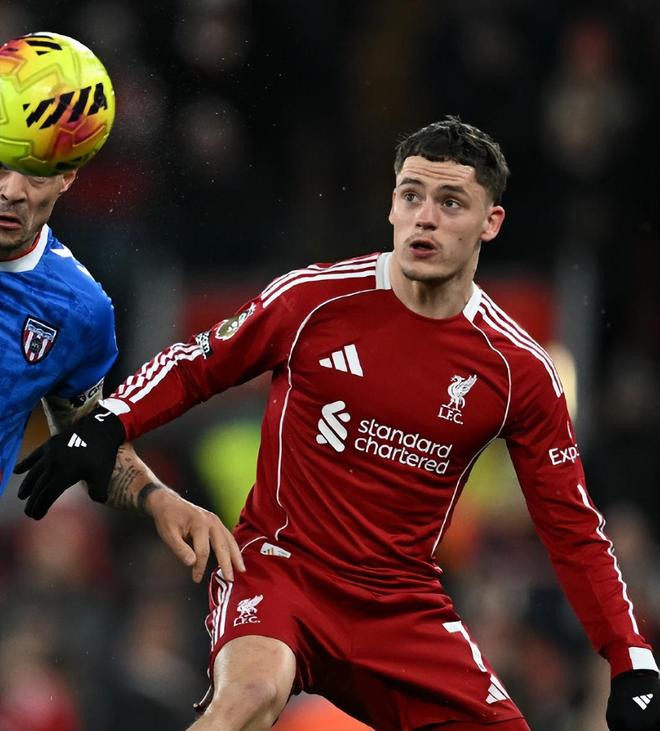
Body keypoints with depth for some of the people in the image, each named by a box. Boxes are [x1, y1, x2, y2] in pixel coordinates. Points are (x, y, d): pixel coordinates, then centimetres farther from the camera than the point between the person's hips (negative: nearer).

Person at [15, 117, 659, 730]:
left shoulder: (520, 371, -1)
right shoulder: (314, 298, -5)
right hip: (278, 565, -3)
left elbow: (571, 525, 5)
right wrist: (105, 426, -6)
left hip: (405, 606, 3)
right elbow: (197, 364, 10)